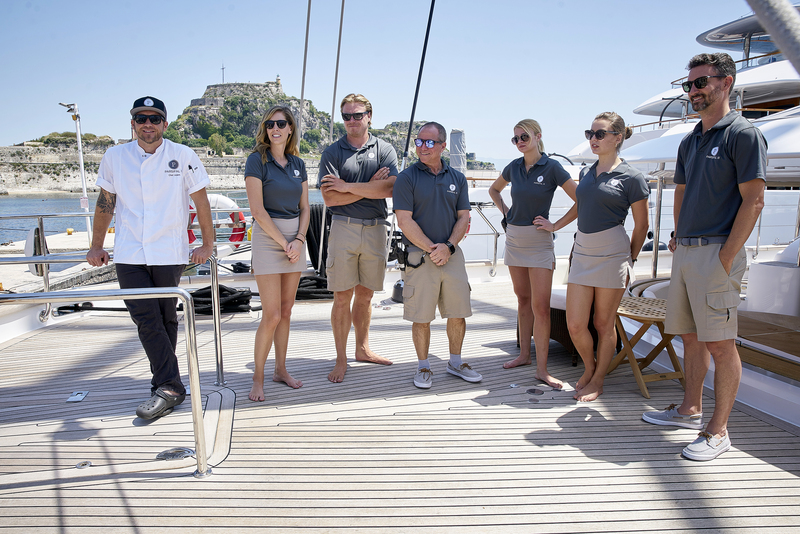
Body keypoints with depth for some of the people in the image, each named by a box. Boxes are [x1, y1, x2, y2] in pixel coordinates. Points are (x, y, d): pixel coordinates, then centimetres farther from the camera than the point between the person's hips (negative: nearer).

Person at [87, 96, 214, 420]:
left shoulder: (183, 156, -1)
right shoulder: (114, 157, 6)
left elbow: (201, 201, 3)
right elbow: (105, 202, 14)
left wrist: (208, 244, 2)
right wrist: (96, 247, 16)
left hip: (169, 254, -1)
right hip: (128, 255, 2)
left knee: (166, 319, 6)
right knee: (146, 319, -6)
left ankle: (165, 386, 15)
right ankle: (169, 387, 1)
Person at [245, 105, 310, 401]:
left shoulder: (298, 164, 10)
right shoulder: (257, 160, -6)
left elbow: (304, 207, 10)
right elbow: (257, 210, -12)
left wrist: (299, 240, -5)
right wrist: (284, 243, -12)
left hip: (296, 237, 5)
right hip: (267, 236, -5)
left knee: (286, 311, 11)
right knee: (271, 315, -6)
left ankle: (281, 369, 23)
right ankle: (258, 377, 9)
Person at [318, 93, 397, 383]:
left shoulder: (385, 149, 7)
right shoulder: (332, 152, 4)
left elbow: (389, 189, -10)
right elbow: (330, 198, -7)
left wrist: (348, 187, -10)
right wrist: (369, 188, -7)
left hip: (376, 229, 2)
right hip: (344, 227, -1)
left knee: (365, 294, 12)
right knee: (342, 297, 0)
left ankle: (362, 349, 28)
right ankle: (341, 359, 10)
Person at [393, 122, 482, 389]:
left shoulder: (457, 178, 10)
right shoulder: (407, 178, -3)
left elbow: (463, 217, 8)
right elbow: (405, 221, -9)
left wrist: (448, 247, -8)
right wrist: (431, 248, -12)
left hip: (452, 254, 4)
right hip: (420, 255, -3)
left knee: (458, 312, 8)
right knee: (421, 316, 1)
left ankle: (455, 362, 26)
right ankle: (424, 366, 18)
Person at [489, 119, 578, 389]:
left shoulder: (551, 167, -9)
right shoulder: (513, 167, 6)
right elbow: (494, 189, 26)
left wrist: (556, 225, -11)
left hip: (538, 241, -5)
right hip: (514, 237, 5)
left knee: (540, 306, -8)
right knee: (522, 298, 14)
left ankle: (542, 369, -2)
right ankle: (524, 354, 26)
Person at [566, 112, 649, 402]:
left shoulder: (630, 177, -5)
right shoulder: (587, 173, 11)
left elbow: (641, 225, 1)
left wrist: (629, 261, 5)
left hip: (611, 253, -5)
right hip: (582, 253, 5)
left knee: (604, 323, 6)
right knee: (575, 325, 3)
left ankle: (597, 380, 23)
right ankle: (589, 367, 30)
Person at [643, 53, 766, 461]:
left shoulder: (743, 134, -6)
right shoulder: (689, 141, 17)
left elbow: (753, 201, -12)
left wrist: (726, 257, -16)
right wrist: (677, 238, 12)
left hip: (716, 252, -8)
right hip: (684, 252, 8)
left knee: (720, 343, -2)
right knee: (690, 336, 15)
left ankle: (718, 430, 8)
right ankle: (690, 409, 28)